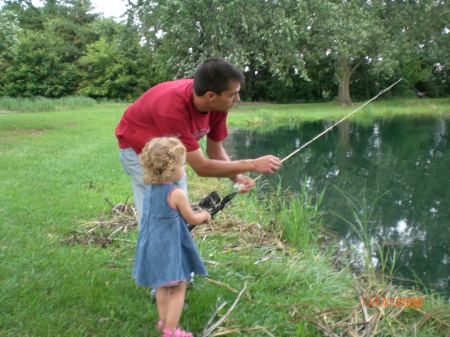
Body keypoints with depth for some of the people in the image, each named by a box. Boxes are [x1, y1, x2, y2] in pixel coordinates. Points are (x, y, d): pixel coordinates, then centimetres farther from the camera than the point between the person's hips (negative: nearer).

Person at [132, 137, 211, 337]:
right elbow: (192, 219, -9)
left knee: (162, 286, 21)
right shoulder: (177, 193, -22)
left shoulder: (150, 189, 1)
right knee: (178, 289, 5)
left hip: (154, 246, 8)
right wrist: (205, 215, 11)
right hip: (171, 248, -8)